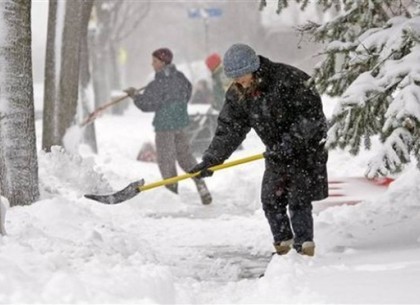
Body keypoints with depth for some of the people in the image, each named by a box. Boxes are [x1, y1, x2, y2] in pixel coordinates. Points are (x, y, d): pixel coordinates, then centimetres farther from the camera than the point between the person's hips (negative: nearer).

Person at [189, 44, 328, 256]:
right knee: (271, 199, 4)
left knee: (299, 199, -9)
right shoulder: (237, 95, -4)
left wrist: (289, 143, -29)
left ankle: (304, 243, 2)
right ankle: (282, 239, 20)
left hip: (306, 145, -6)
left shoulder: (287, 79, -25)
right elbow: (229, 129, -2)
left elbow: (311, 113, -25)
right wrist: (210, 160, -12)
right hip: (277, 152, 6)